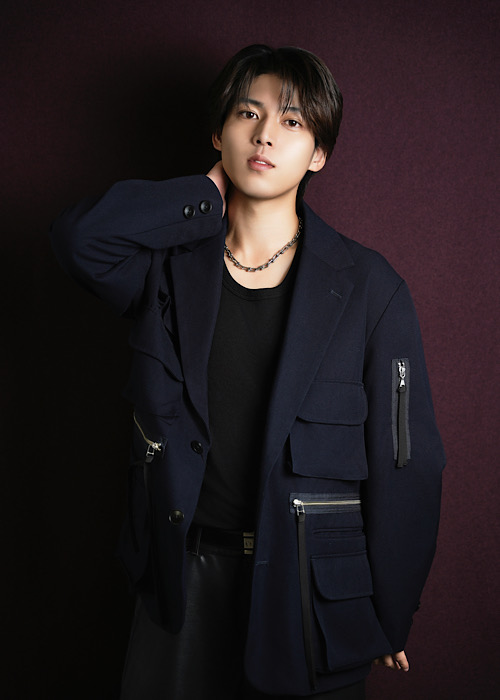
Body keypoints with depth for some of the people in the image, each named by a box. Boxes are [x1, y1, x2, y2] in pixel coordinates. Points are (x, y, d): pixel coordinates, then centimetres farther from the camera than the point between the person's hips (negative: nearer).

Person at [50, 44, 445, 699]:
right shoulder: (171, 265, -1)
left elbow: (404, 461, -5)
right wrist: (208, 196, -13)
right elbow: (80, 236, -23)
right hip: (183, 574, 2)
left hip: (311, 585, -1)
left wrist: (391, 616, -1)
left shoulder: (367, 287, -8)